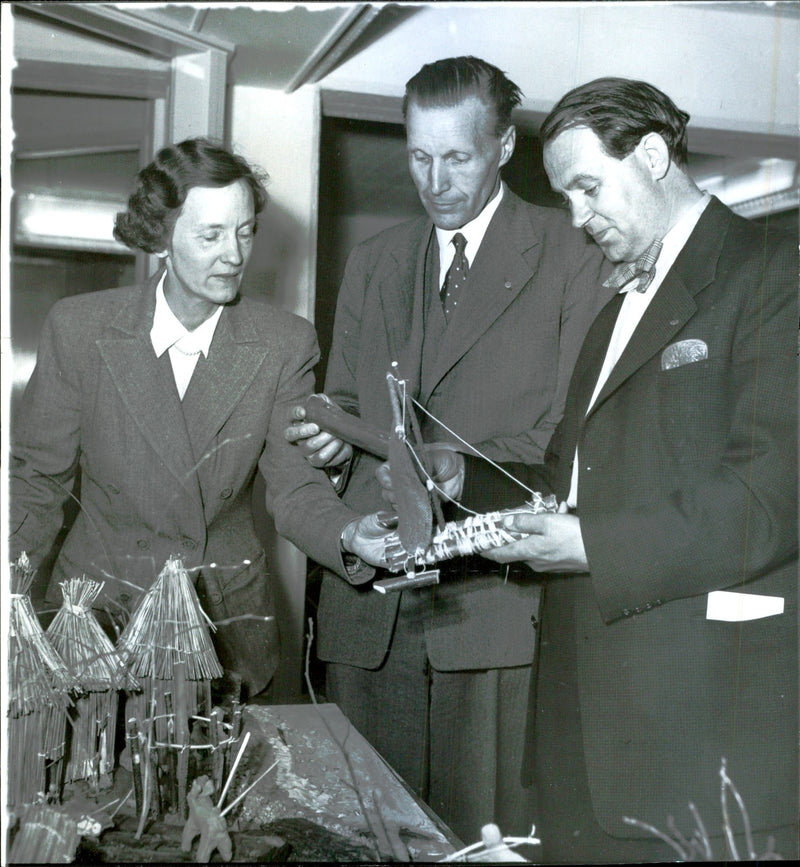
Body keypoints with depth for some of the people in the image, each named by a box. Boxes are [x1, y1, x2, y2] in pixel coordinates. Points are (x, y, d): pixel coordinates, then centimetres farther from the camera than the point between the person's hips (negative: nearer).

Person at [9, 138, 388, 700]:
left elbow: (296, 488, -6)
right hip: (97, 611, 0)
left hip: (228, 621, 1)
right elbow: (38, 476, 1)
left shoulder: (285, 344, -6)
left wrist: (349, 533, -27)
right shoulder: (78, 328, -7)